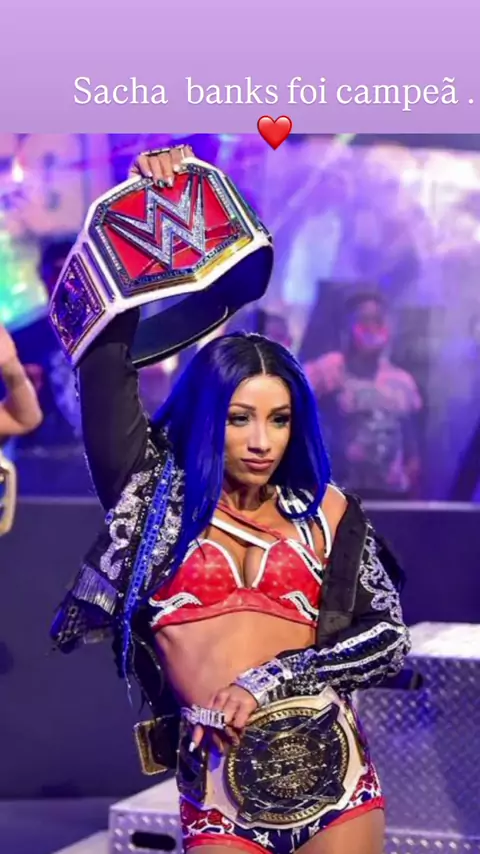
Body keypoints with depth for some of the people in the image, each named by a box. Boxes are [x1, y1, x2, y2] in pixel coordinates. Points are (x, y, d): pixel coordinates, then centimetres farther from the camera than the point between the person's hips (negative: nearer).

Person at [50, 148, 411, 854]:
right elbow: (103, 352, 1)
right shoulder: (160, 492, 5)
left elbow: (389, 638, 4)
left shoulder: (324, 511, 7)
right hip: (218, 789, -1)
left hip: (332, 773, 1)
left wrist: (272, 680, -8)